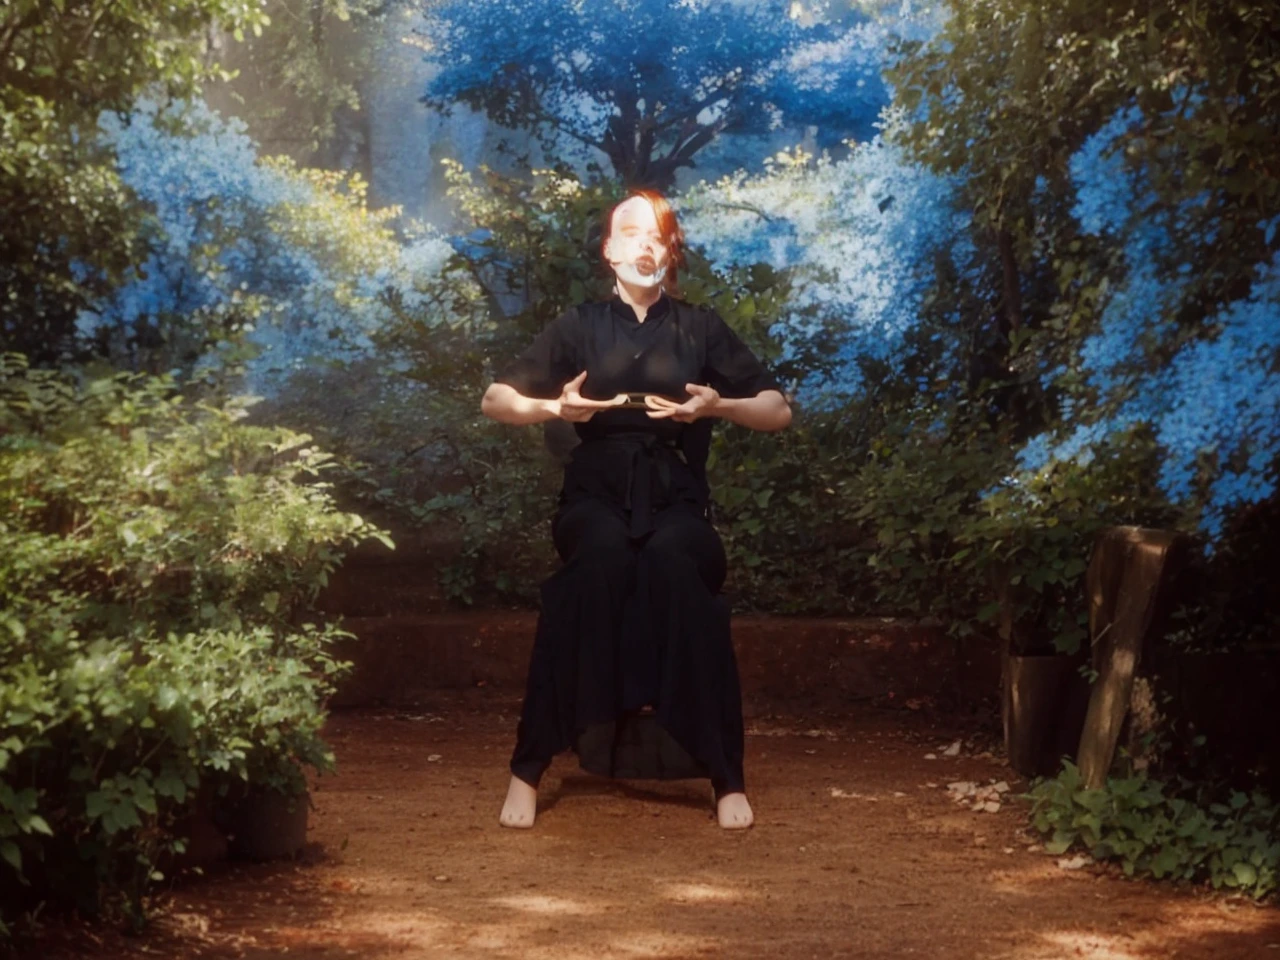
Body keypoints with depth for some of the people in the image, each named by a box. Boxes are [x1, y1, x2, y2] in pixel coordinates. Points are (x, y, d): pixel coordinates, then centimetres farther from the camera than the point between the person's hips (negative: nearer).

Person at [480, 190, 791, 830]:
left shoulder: (700, 328, 14)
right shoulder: (580, 327, 14)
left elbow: (779, 412, 13)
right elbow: (495, 402, 12)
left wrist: (718, 406, -7)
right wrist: (555, 407, -8)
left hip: (676, 496, 0)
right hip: (597, 494, 0)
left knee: (676, 561, -35)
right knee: (602, 555, -36)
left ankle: (727, 781, -33)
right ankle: (528, 770, -32)